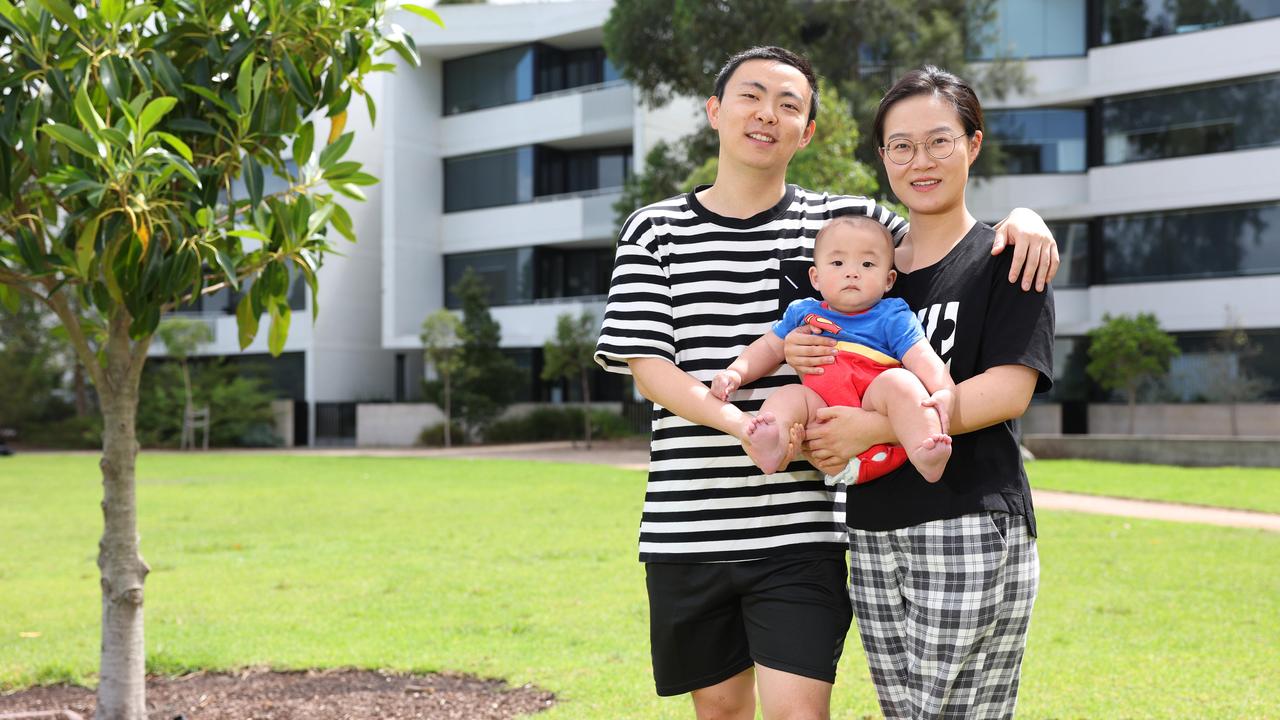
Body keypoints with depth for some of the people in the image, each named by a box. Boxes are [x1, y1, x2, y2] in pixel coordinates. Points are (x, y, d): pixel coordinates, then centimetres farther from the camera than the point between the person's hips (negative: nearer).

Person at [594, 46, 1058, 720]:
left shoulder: (844, 221, 6)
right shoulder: (656, 229, 6)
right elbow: (646, 363, -3)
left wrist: (1024, 219, -8)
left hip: (800, 530, -1)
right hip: (688, 530, 1)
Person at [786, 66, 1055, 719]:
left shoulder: (1005, 257, 0)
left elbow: (1008, 391, -12)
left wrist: (875, 427, -20)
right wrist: (796, 352, -3)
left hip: (969, 532, -5)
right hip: (873, 532, 6)